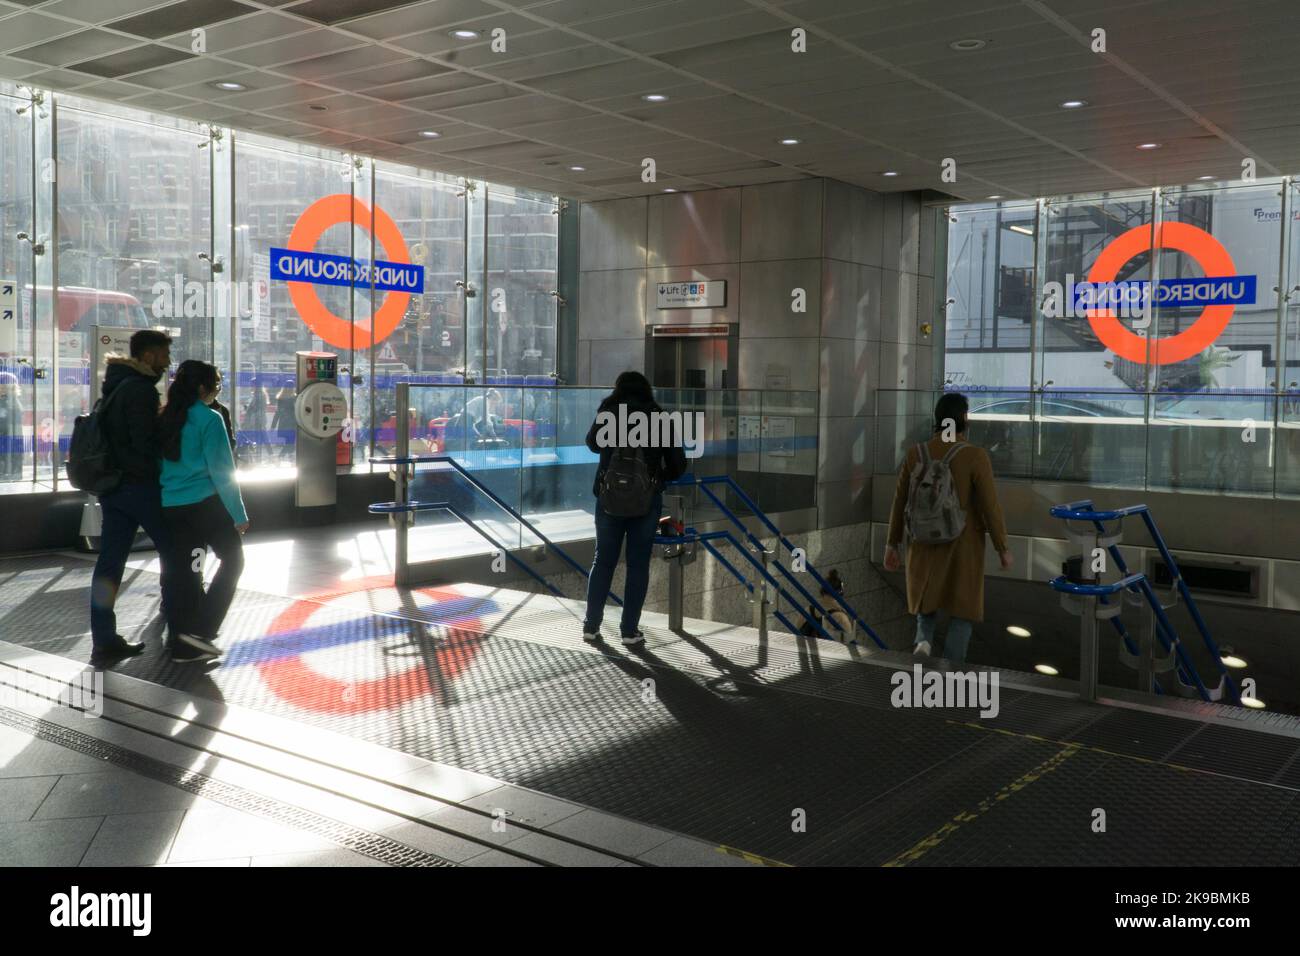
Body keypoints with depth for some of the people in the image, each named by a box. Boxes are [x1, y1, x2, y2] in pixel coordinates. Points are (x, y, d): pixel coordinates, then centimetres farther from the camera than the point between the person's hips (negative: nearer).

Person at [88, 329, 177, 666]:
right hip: (140, 486, -8)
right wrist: (159, 475, -7)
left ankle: (104, 642, 5)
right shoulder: (141, 389, -15)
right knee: (173, 553, 6)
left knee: (110, 562, 4)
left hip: (112, 486, 9)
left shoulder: (115, 386, 15)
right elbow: (146, 444, -20)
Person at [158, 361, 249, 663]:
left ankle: (184, 644, 12)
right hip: (204, 502, -6)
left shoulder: (165, 419, 9)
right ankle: (200, 629, -1)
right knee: (232, 559, 9)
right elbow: (221, 469, -12)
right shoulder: (210, 419, -11)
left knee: (185, 569, 11)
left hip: (169, 506, 6)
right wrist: (238, 513, -8)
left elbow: (160, 464, 13)